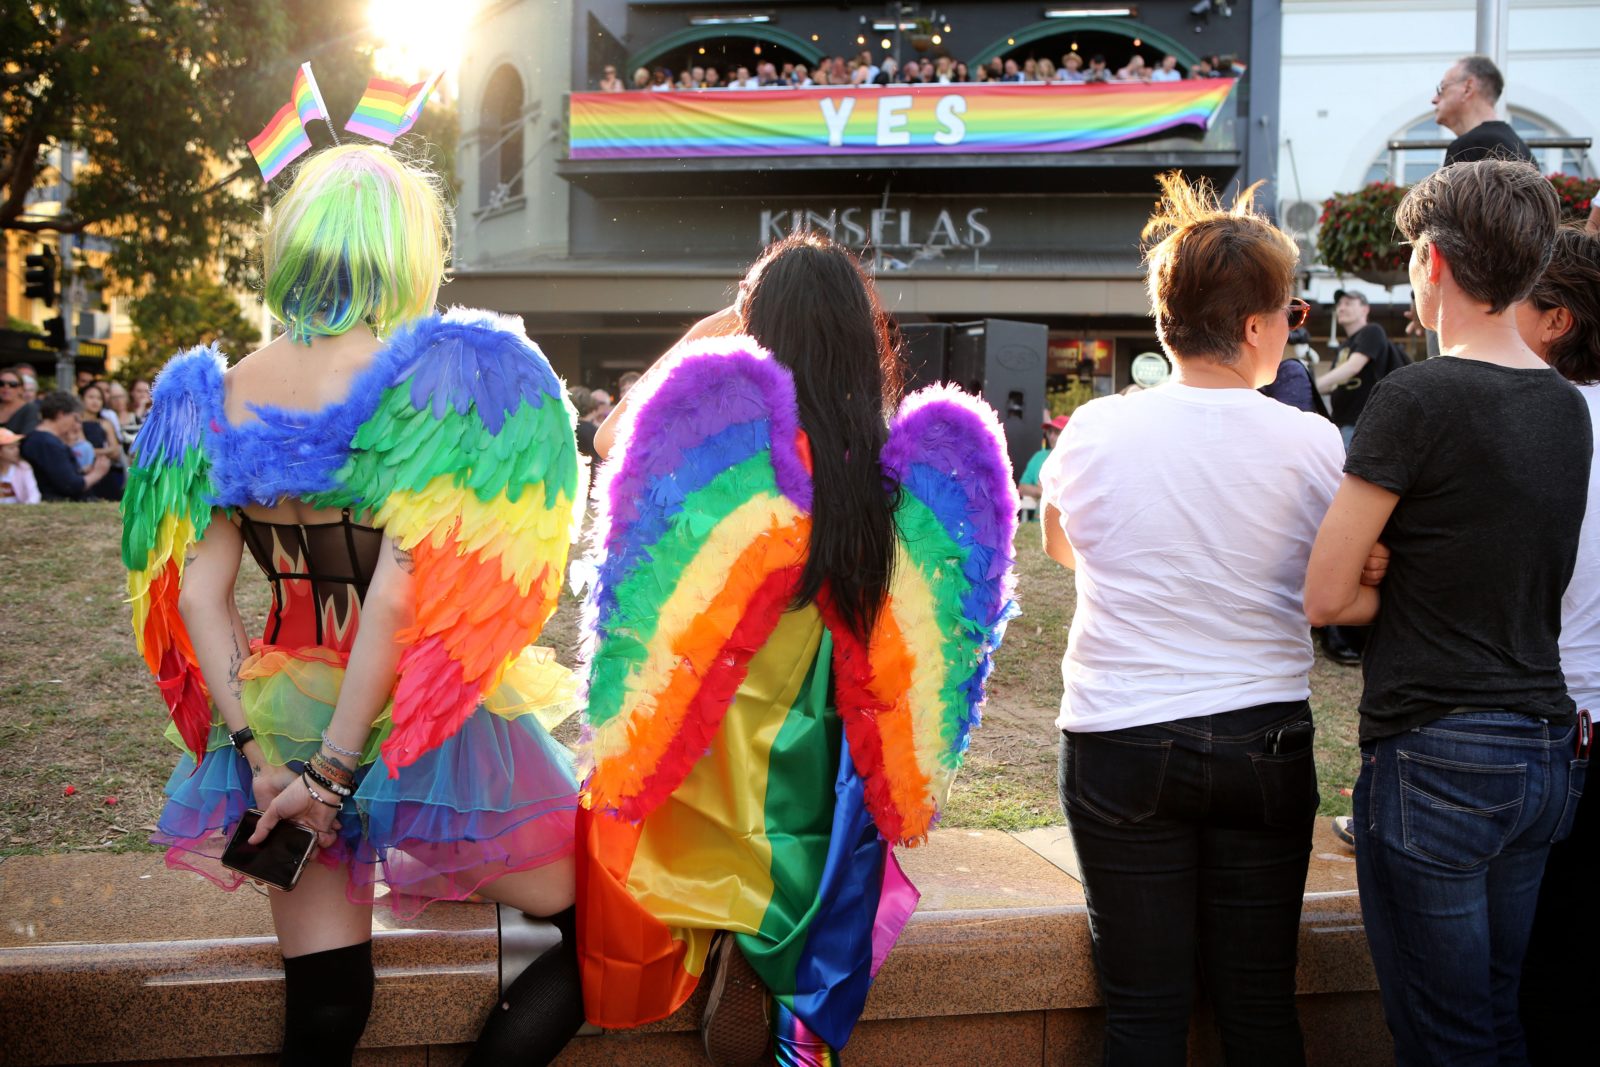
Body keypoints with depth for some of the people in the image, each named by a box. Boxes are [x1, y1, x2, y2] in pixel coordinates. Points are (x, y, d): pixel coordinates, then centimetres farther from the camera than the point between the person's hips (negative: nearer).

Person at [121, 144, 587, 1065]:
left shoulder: (216, 398, 2)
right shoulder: (449, 375, -14)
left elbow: (199, 590, -4)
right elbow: (399, 596, -21)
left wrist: (261, 753, -7)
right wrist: (337, 766, -17)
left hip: (282, 731, 6)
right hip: (425, 730, -5)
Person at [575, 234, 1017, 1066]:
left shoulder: (714, 422, -14)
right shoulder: (907, 461, -8)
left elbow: (609, 438, 6)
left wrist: (697, 337, 6)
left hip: (705, 763, -1)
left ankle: (731, 942, 4)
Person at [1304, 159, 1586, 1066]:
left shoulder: (1417, 398, -15)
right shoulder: (1568, 406, 8)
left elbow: (1324, 598, -12)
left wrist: (1394, 595, 5)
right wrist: (1422, 588, 1)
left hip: (1438, 760, -7)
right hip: (1546, 748, 8)